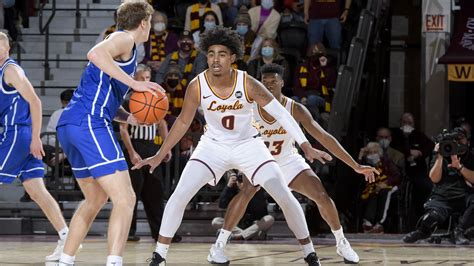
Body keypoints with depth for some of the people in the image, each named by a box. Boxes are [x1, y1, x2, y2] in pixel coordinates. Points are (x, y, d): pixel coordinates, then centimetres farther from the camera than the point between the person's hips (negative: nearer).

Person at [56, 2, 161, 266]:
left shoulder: (125, 44, 28)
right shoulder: (124, 39, -1)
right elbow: (96, 54, -24)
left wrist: (129, 117, 15)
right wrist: (134, 83, -22)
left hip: (69, 125, 10)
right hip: (90, 123, -10)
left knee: (96, 198, 23)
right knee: (125, 199, -14)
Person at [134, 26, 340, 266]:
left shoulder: (248, 84, -24)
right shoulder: (197, 86, -20)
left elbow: (281, 114, -19)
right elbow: (183, 122, -5)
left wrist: (307, 148, -24)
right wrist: (159, 156, -4)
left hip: (248, 145, -1)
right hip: (213, 146, 1)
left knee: (285, 197, -7)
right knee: (179, 196, -15)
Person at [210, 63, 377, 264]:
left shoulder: (295, 110, -22)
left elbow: (324, 138, -22)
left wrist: (355, 166, -25)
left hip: (289, 162, 1)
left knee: (322, 197, -13)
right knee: (244, 194, -29)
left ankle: (341, 243, 10)